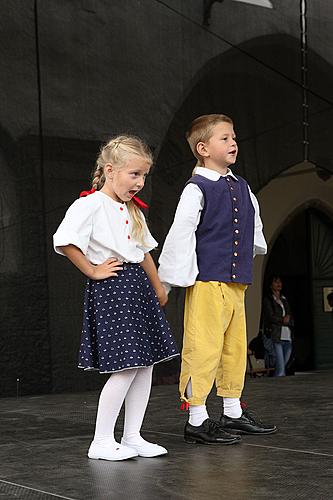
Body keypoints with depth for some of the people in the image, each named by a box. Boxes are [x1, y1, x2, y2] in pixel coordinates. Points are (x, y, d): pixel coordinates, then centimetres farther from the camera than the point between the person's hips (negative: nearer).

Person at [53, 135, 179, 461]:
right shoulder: (91, 204, -11)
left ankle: (132, 437, 15)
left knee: (146, 364, 6)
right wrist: (93, 271, -14)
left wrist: (158, 288, 27)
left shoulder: (133, 209, 17)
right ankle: (101, 441, -1)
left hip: (139, 287, 9)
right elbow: (64, 242, -23)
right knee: (126, 367, -11)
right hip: (111, 288, -9)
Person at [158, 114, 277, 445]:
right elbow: (180, 234, -12)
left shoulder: (241, 187, 14)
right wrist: (174, 278, -12)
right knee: (203, 347, -7)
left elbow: (254, 225, 29)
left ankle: (233, 413, 25)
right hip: (206, 283, -8)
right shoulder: (197, 189, -9)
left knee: (235, 346, 13)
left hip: (236, 282, 8)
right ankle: (197, 420, 1)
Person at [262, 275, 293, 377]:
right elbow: (271, 317, -7)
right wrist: (283, 320, 0)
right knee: (280, 368, -14)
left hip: (287, 337, 6)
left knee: (282, 367, 2)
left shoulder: (284, 300, 22)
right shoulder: (267, 300, 4)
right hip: (275, 336, -6)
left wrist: (286, 320, -3)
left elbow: (291, 320, 16)